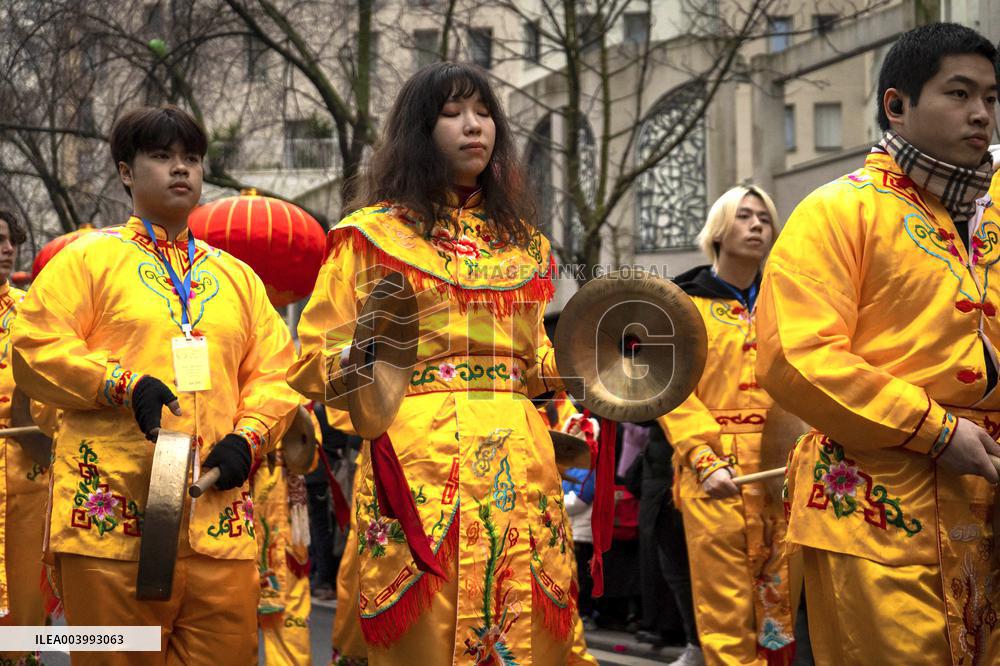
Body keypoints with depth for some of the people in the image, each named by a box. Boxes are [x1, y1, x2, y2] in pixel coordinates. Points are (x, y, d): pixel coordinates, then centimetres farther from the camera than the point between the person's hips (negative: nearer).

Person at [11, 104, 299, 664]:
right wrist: (124, 386, -14)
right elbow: (35, 349, -1)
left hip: (220, 521, 4)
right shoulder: (89, 257, 9)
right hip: (114, 509, -4)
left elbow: (274, 371, 18)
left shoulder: (237, 276, 22)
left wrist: (248, 438, -1)